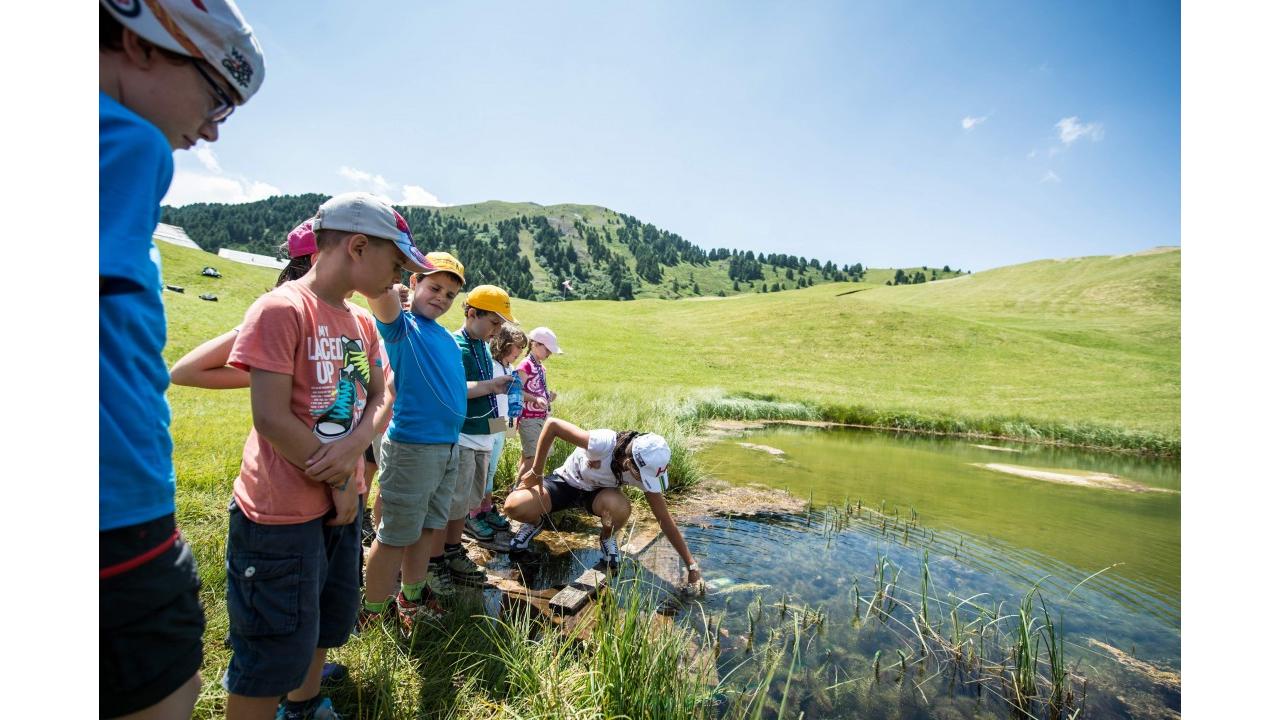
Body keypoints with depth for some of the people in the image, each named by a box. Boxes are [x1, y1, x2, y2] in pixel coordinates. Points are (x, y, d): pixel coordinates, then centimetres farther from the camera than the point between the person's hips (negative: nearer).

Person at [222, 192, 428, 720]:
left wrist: (355, 446, -15)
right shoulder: (282, 309, -17)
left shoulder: (362, 322, 6)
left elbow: (379, 398, 6)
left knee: (328, 623, 25)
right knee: (273, 653, 8)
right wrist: (340, 483, -12)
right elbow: (272, 418, -21)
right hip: (282, 515, -8)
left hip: (341, 503, 8)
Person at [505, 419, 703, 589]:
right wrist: (536, 472, -25)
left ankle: (607, 538, 2)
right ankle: (537, 522, 11)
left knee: (621, 508, -35)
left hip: (597, 492, 2)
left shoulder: (646, 470, -25)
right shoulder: (603, 443, -40)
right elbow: (552, 424, -33)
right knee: (514, 506, -27)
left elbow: (665, 520, -15)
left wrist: (692, 565, -14)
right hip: (566, 481, -1)